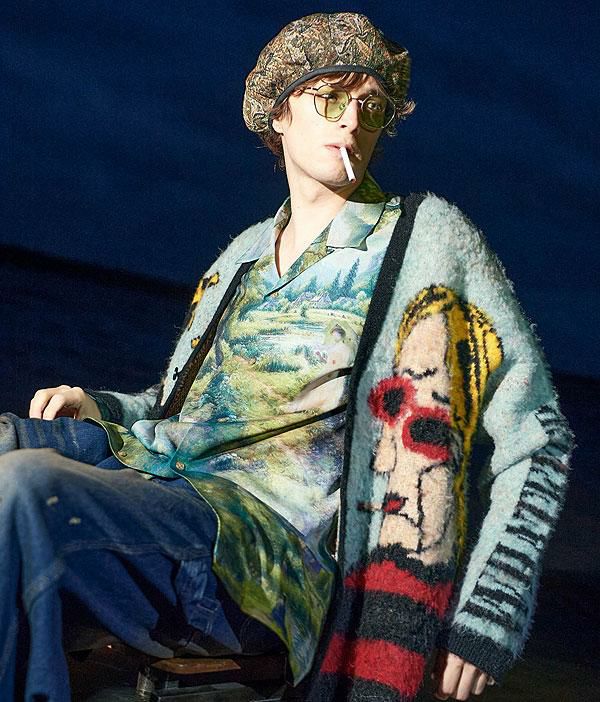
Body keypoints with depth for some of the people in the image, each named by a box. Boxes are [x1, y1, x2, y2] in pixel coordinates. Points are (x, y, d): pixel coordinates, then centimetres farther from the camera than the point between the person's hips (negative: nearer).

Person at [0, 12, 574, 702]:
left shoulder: (428, 233, 4)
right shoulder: (246, 253, 21)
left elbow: (536, 436, 3)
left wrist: (487, 619, -4)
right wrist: (98, 407, 8)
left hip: (273, 534, -6)